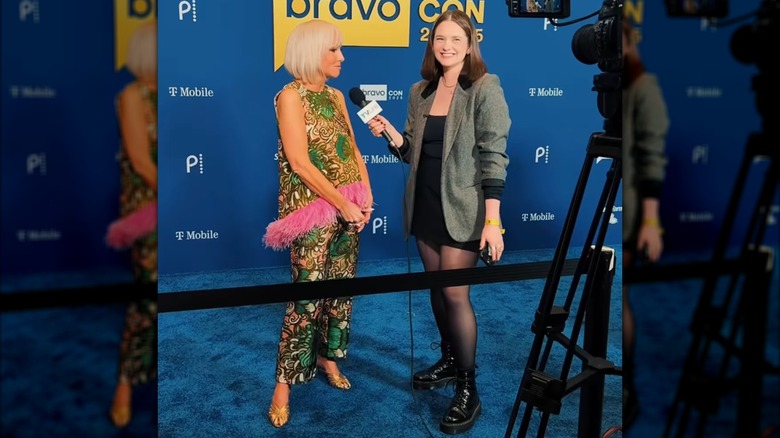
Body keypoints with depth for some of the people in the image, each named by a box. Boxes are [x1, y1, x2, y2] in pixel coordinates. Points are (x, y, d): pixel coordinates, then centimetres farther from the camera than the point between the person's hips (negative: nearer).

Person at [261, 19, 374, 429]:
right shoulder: (291, 96, -11)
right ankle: (284, 383, 1)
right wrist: (345, 205, -16)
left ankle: (328, 356, 29)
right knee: (306, 296, -7)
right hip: (313, 211, -7)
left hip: (348, 208, 7)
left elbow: (352, 149, 14)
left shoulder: (336, 96, 12)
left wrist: (366, 196, -1)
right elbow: (300, 162, -17)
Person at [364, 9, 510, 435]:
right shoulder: (420, 91, 7)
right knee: (436, 287, 14)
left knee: (455, 292, -6)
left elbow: (493, 155, -16)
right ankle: (449, 360, 34)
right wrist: (389, 132, -9)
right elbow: (413, 151, 12)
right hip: (425, 204, 6)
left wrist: (493, 219, -21)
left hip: (463, 207, -6)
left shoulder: (485, 88, -11)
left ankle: (468, 388, 6)